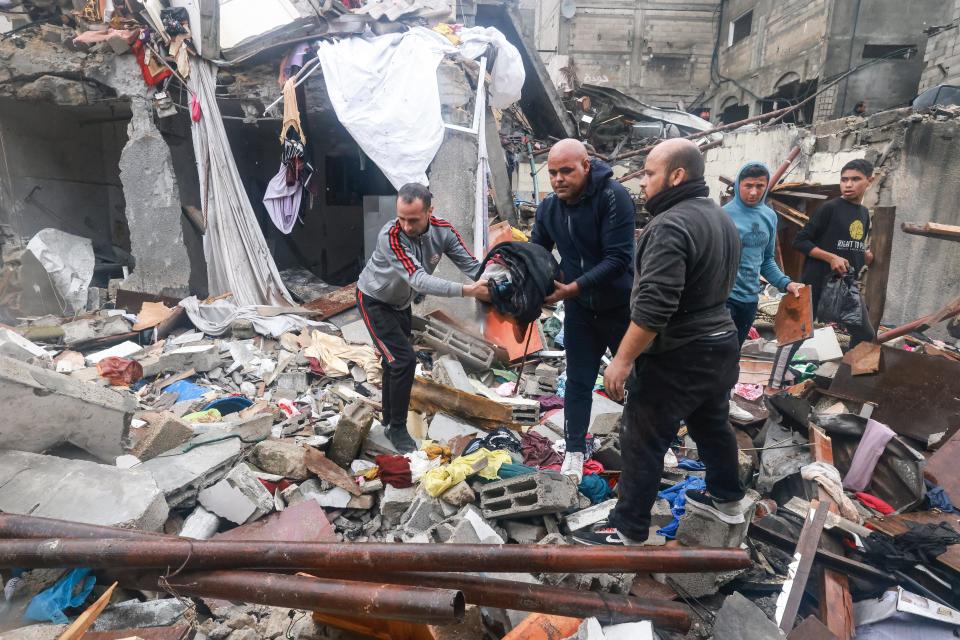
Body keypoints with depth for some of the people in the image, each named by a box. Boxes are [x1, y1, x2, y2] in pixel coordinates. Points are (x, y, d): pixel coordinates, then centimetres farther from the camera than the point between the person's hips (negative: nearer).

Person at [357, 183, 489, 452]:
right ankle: (397, 428, 3)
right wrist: (467, 291, -55)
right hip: (374, 301, -6)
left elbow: (472, 266, -22)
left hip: (401, 303, 6)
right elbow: (418, 280, -47)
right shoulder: (390, 236, -37)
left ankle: (389, 420, 36)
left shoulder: (443, 231, -21)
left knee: (395, 360, 18)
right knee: (404, 360, -15)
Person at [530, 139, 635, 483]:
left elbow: (618, 258, -28)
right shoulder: (548, 207, -4)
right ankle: (574, 451, 27)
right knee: (578, 381, 12)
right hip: (579, 309, 4)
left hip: (620, 306, -4)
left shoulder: (613, 197, -22)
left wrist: (573, 287, -33)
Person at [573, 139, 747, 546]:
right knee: (712, 424, 25)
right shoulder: (722, 218, 10)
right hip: (721, 342, 10)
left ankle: (627, 530, 12)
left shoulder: (671, 225, -22)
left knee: (642, 442, 1)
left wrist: (622, 361, -23)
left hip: (679, 355, -10)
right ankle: (727, 499, 42)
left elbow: (653, 307, -28)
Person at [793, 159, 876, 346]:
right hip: (817, 283, -7)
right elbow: (800, 241, -13)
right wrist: (831, 258, -21)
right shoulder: (829, 208, -10)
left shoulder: (864, 213, 12)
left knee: (865, 335, 12)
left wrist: (865, 255, 4)